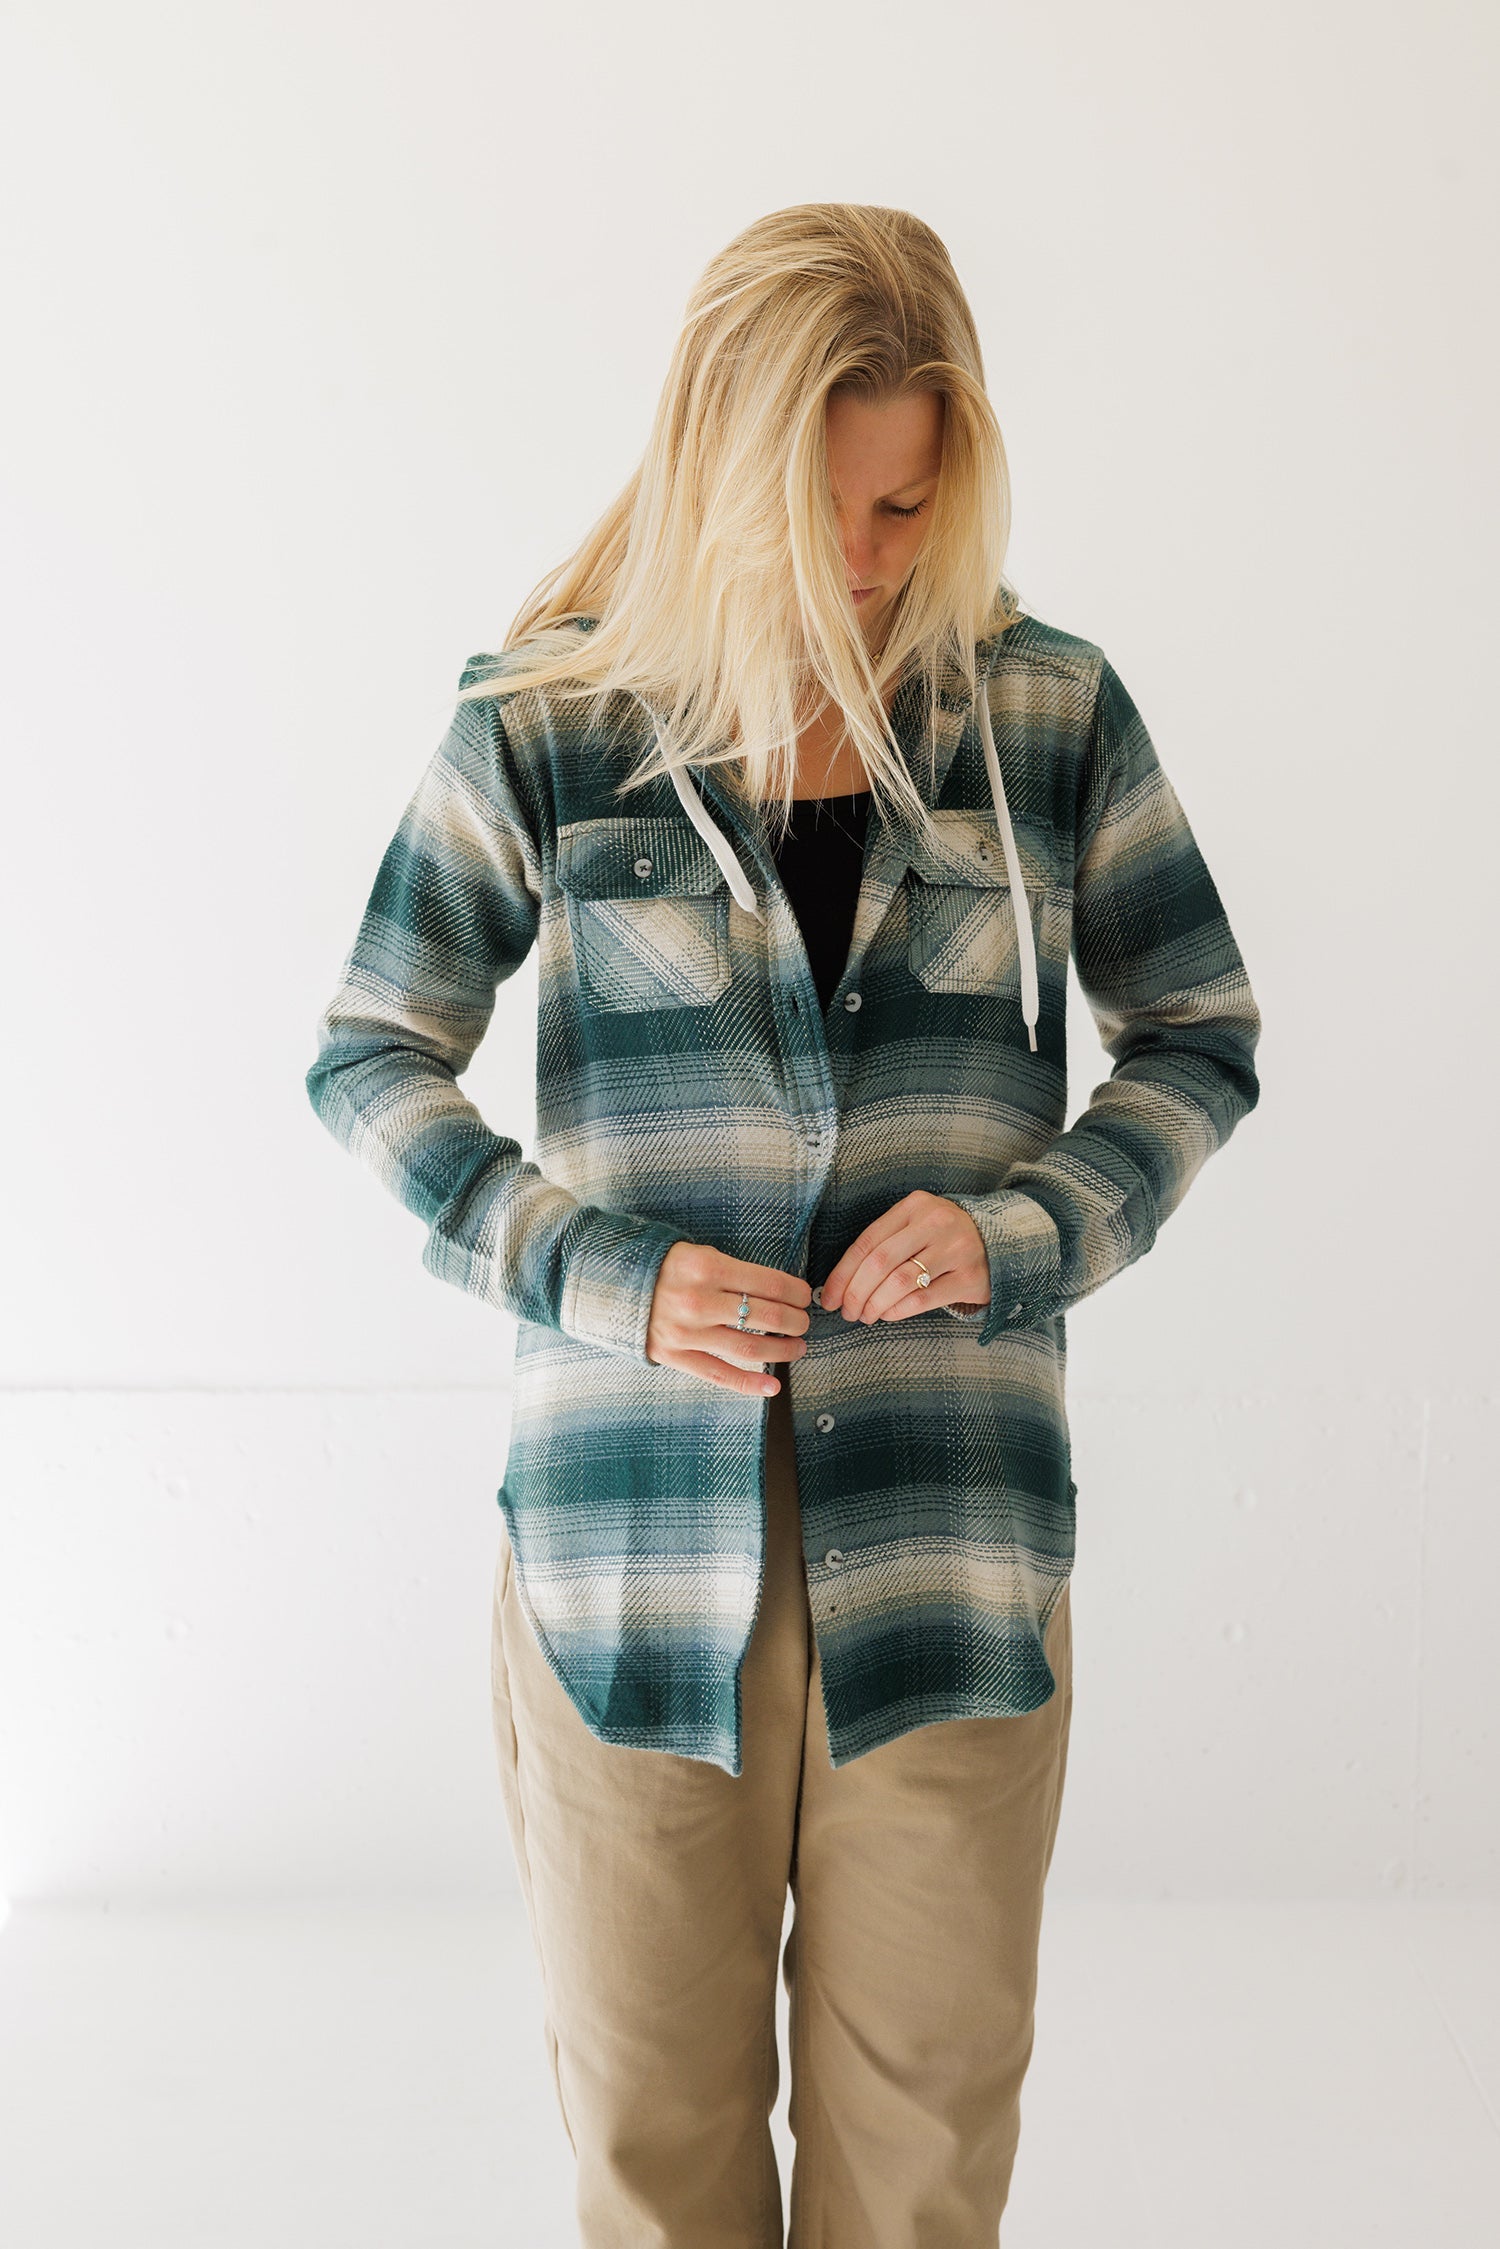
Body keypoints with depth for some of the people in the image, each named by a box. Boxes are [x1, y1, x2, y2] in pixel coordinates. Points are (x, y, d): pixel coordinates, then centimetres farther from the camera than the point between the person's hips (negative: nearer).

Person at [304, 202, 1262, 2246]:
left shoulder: (1054, 715, 2)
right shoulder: (544, 730, -2)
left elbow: (1203, 1041, 10)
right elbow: (370, 1061, 4)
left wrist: (1022, 1226, -9)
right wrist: (592, 1275, -11)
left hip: (952, 1530, 1)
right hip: (631, 1523, 0)